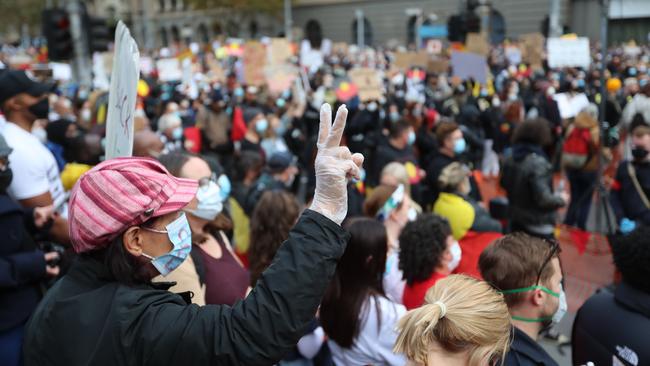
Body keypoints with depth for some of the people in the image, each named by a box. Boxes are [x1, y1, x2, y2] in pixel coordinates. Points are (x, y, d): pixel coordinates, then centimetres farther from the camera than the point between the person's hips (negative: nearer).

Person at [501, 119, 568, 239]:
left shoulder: (510, 160, 0)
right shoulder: (538, 163, -23)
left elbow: (504, 184, 17)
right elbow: (543, 199, -23)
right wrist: (561, 199, -6)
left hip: (516, 222, 8)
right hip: (538, 226, -7)